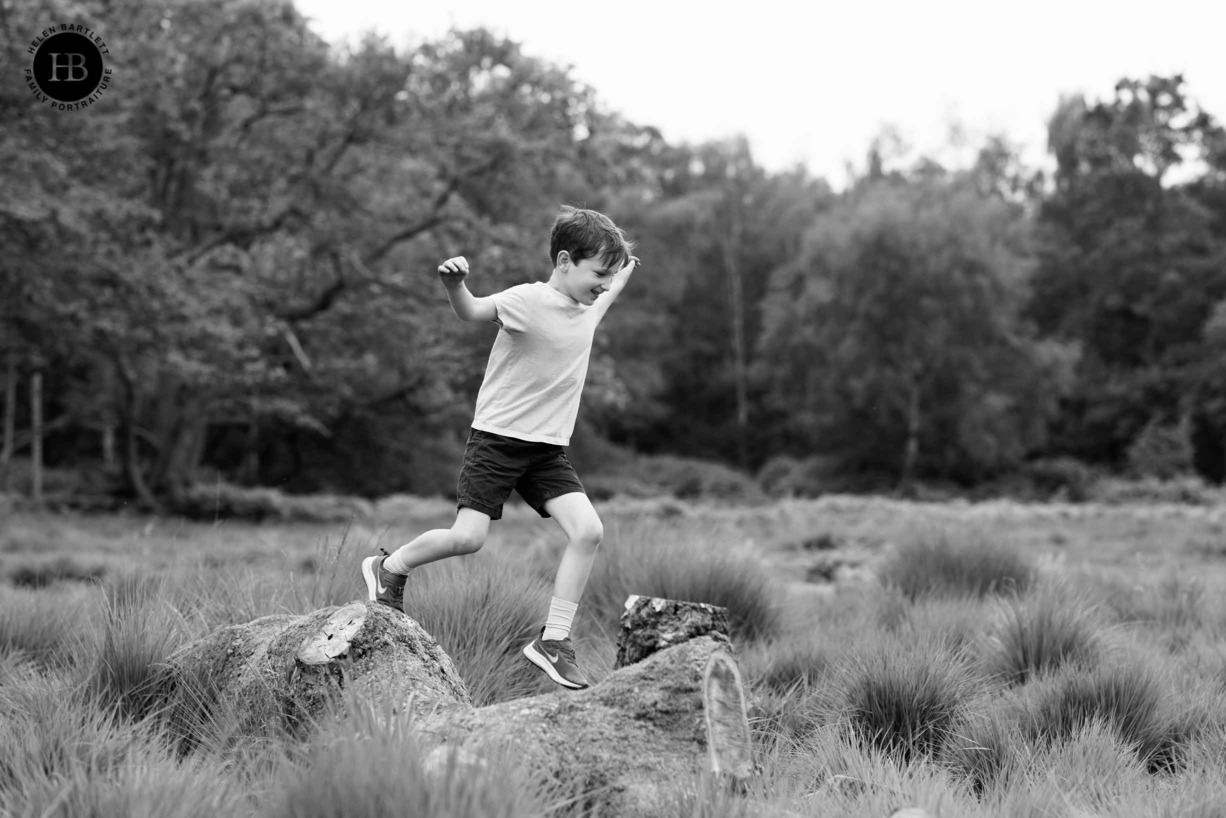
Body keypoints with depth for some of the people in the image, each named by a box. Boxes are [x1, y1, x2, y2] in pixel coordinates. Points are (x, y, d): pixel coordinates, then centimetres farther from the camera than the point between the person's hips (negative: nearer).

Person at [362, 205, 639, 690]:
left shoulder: (585, 310, 9)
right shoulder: (527, 301, -14)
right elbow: (471, 311, -25)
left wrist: (623, 276, 32)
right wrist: (453, 283, -45)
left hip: (548, 450, 6)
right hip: (498, 437, -6)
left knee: (588, 530, -12)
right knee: (467, 537, -14)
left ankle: (553, 641, -5)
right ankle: (389, 568, 16)